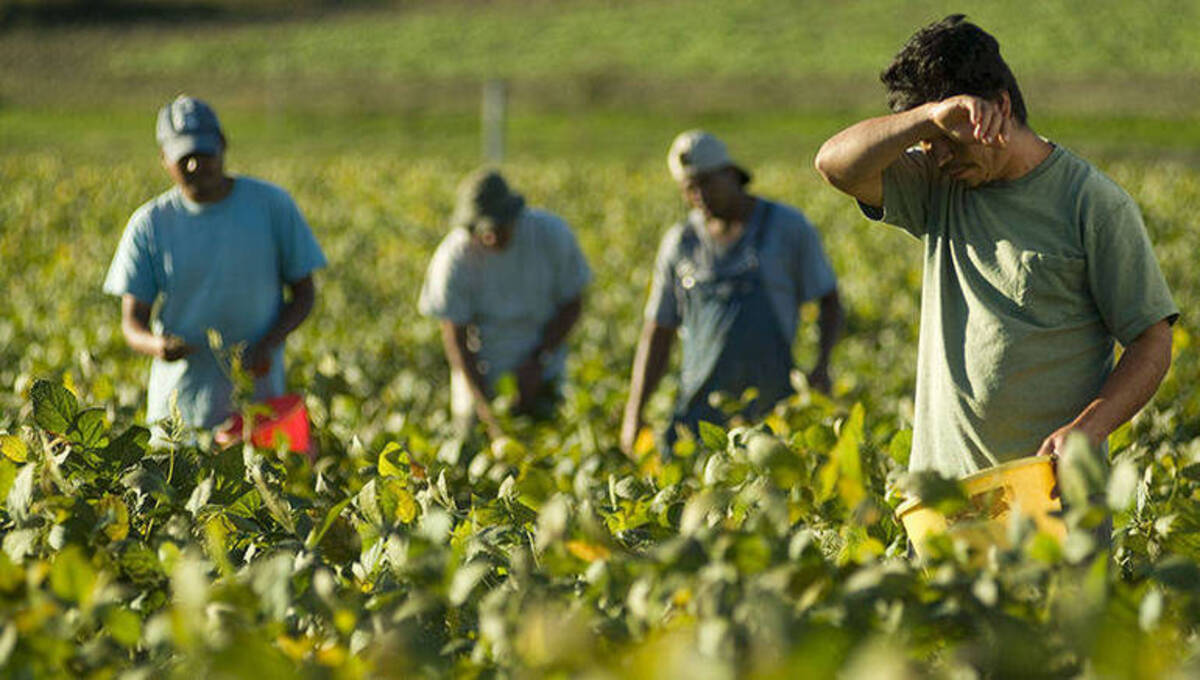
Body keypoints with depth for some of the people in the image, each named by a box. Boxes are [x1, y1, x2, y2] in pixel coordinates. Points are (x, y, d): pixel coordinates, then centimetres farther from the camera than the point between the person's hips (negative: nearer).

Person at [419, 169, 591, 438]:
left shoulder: (552, 234, -18)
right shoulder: (454, 256, -21)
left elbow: (572, 304, -5)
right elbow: (454, 334, -14)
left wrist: (539, 360, -12)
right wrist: (479, 397, -19)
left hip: (541, 347, 1)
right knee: (470, 424, -3)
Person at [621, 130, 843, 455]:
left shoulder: (788, 227, 4)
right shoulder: (680, 243, 11)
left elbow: (829, 302, 10)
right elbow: (657, 334, 15)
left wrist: (822, 365, -8)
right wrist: (633, 415, 9)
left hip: (770, 403, -2)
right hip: (700, 410, 2)